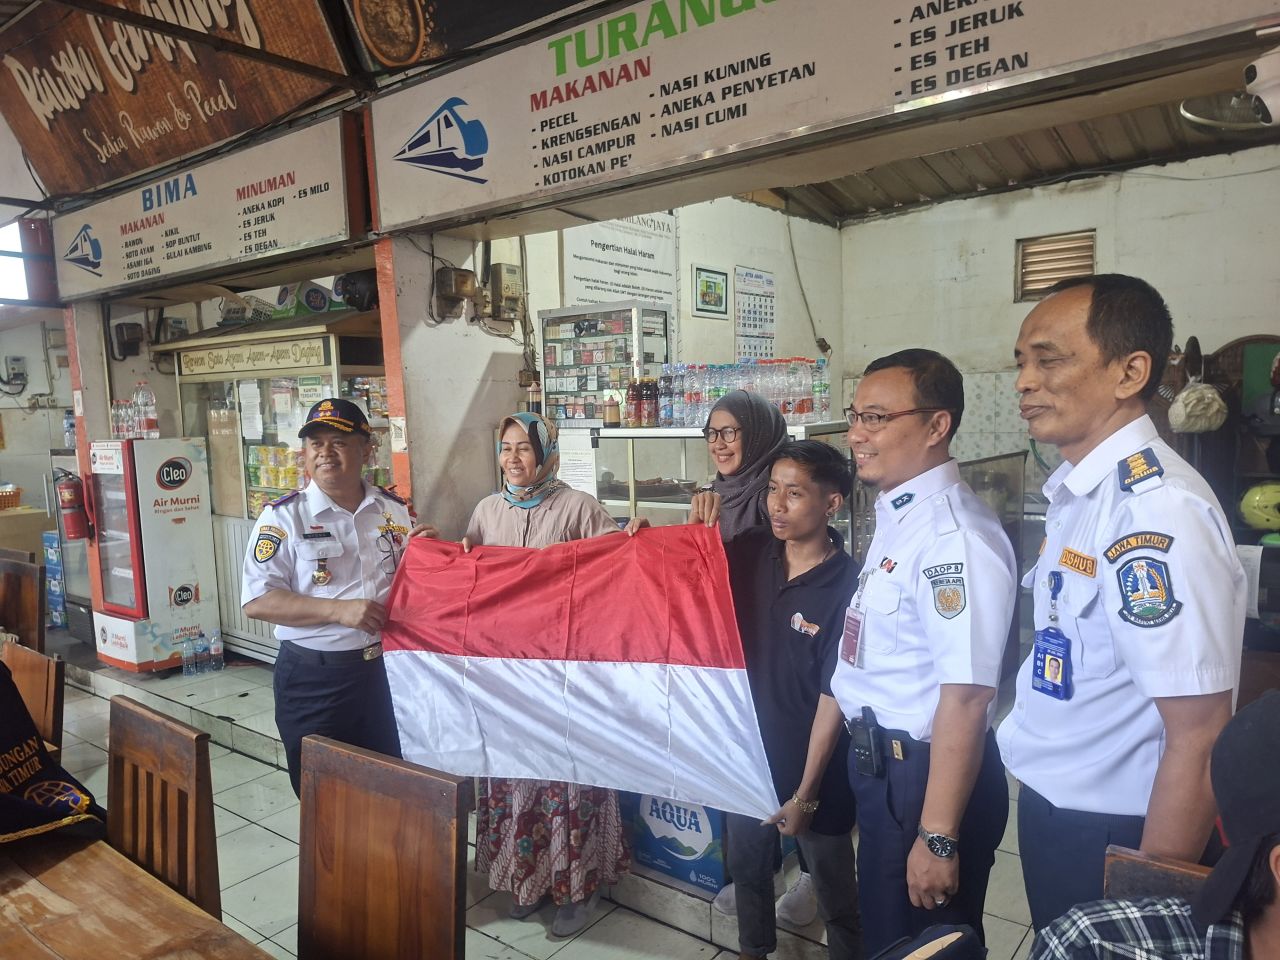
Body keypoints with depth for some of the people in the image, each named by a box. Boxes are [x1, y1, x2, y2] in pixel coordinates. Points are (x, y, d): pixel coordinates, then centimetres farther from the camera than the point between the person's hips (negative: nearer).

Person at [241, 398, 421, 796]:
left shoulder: (396, 509, 5)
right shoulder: (284, 516, -6)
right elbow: (257, 601, -12)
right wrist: (338, 610, -22)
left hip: (387, 669, 3)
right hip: (315, 678, -3)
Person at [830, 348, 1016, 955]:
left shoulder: (952, 535, -25)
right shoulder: (895, 517, 6)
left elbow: (966, 697, -27)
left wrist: (938, 837, -23)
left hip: (929, 774, -9)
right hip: (882, 763, 9)